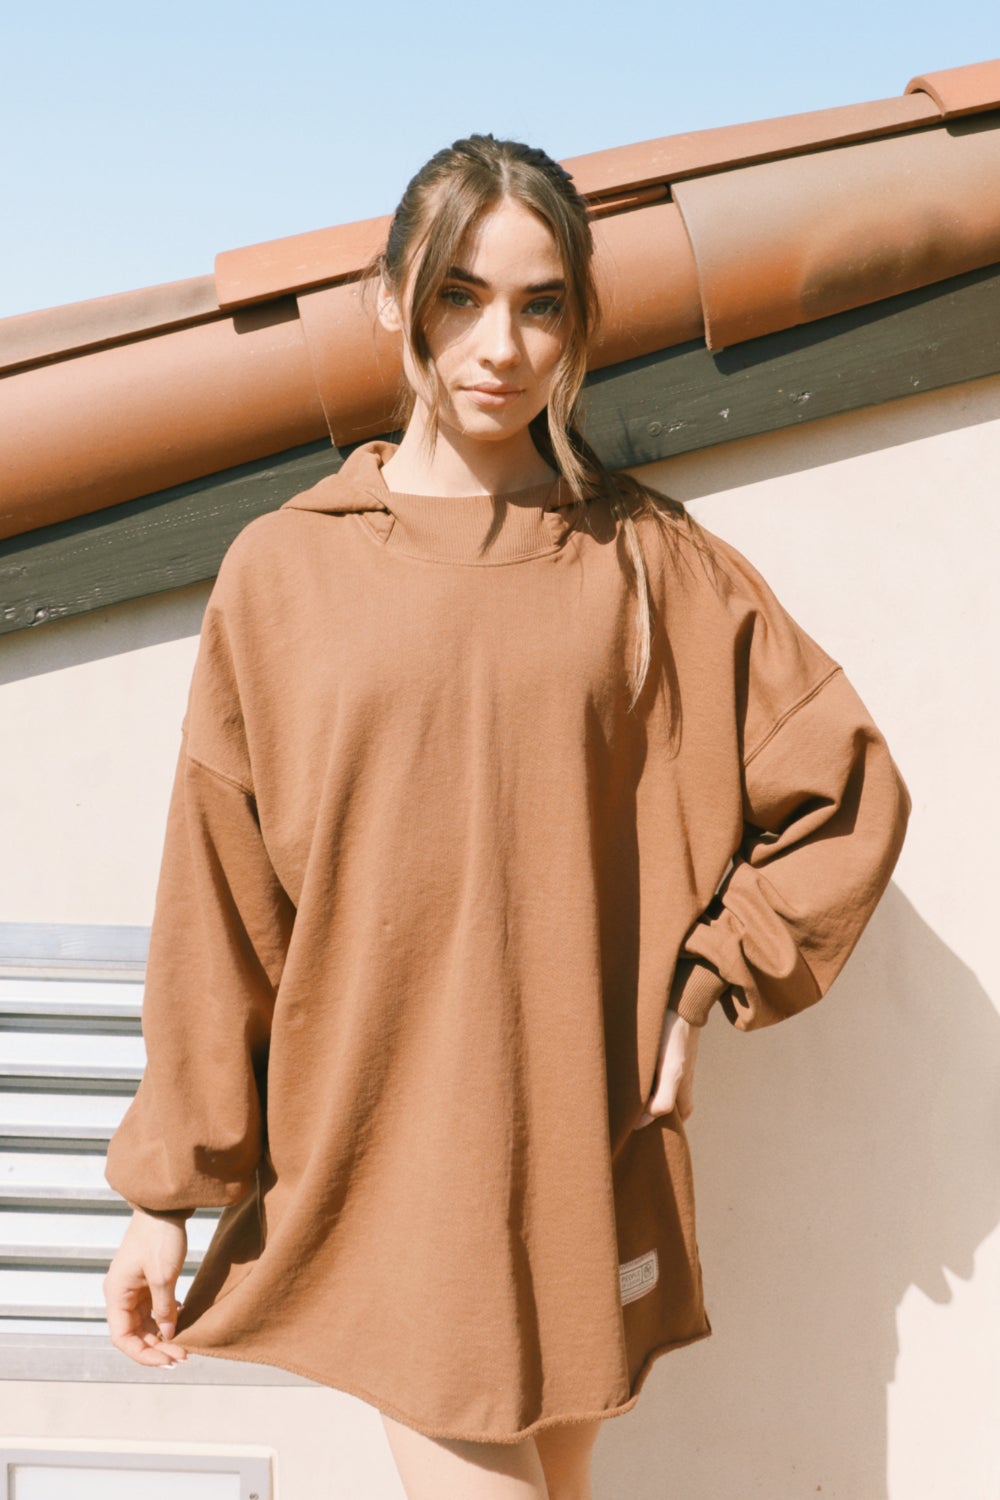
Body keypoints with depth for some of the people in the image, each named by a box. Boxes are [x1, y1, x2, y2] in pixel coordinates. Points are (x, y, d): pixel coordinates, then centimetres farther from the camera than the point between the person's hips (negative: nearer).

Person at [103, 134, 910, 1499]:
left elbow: (852, 790, 7)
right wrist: (167, 1189, 3)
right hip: (379, 1156, -1)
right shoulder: (283, 571, 1)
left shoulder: (647, 560, 2)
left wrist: (704, 987, 1)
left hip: (586, 1149, 1)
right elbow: (217, 909, 2)